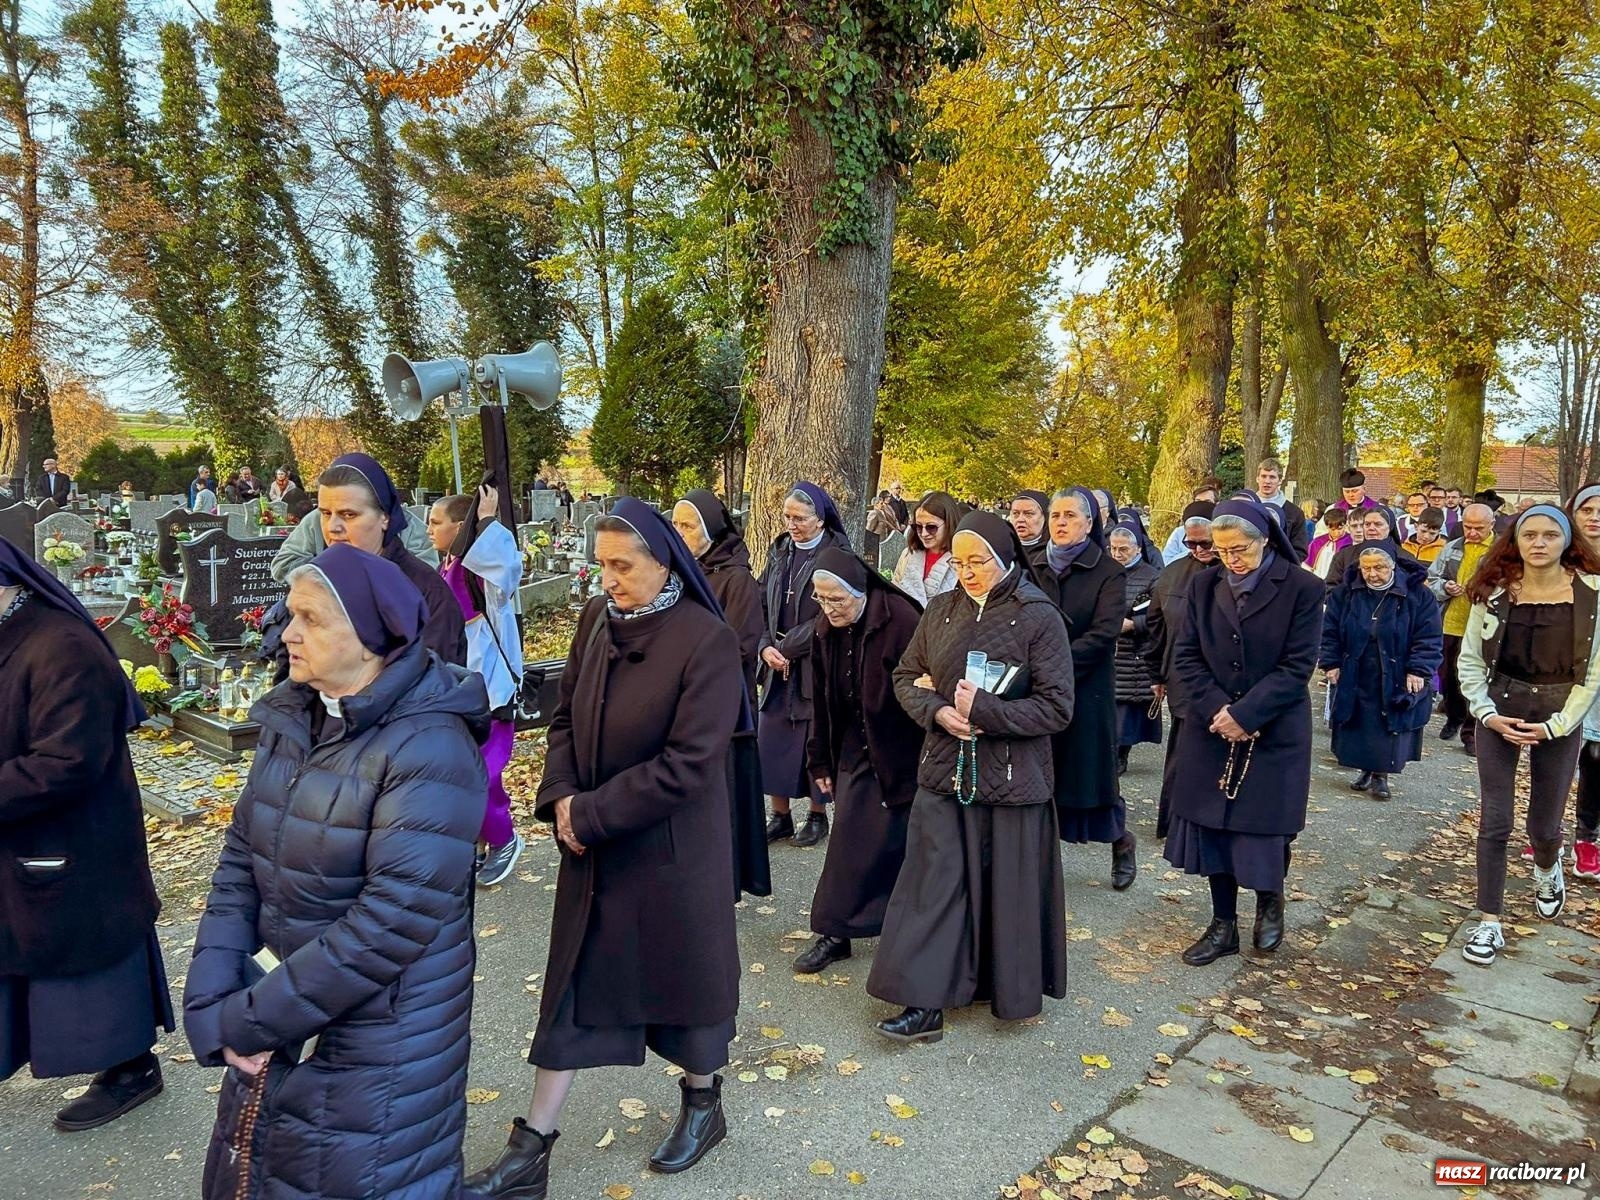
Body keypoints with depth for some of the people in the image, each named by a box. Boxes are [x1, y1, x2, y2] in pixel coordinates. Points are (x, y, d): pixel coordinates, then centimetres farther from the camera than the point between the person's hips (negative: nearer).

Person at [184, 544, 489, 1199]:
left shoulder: (429, 748, -23)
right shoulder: (290, 721, 0)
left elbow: (390, 922, -26)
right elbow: (241, 862, 2)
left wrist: (249, 1020, -19)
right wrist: (212, 1004, -9)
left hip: (376, 1054, -7)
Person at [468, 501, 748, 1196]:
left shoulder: (707, 640, -19)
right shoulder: (597, 618, -1)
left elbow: (688, 763, -22)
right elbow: (566, 716, 8)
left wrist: (592, 814, -18)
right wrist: (562, 797, -9)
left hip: (669, 848, -5)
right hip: (592, 847, 5)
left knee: (678, 974, 14)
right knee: (573, 985, 12)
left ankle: (702, 1101, 41)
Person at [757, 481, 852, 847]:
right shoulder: (779, 550, 8)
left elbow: (829, 615, -15)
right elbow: (761, 601, 6)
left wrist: (785, 648, -13)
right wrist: (766, 647, -9)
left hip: (817, 663, -5)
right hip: (778, 665, 5)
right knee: (771, 738, 6)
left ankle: (818, 815, 21)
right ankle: (780, 815, 20)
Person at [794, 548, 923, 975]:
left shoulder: (900, 619, -20)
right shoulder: (827, 630, 0)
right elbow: (821, 699, 8)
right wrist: (821, 760, 10)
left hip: (898, 753, -5)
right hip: (854, 752, 5)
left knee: (893, 841, 6)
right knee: (849, 842, 6)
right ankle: (835, 932, 15)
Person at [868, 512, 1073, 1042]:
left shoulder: (1039, 618, -10)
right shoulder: (941, 610, 2)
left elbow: (1057, 708, -13)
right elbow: (905, 677, 7)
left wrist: (982, 709, -21)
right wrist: (937, 711, -13)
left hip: (1010, 778, -3)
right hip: (944, 772, 3)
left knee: (1006, 888, 8)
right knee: (933, 883, 3)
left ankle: (1008, 989, 30)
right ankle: (925, 1002, 10)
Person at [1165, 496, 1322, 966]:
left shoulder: (1302, 589, -8)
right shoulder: (1204, 585, 3)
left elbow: (1297, 665, -12)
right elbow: (1186, 656, 1)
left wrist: (1244, 715, -19)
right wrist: (1216, 709, -14)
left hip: (1275, 735, -3)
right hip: (1211, 732, 3)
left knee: (1266, 828, 5)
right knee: (1213, 827, 7)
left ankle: (1269, 899, 36)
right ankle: (1223, 926, 23)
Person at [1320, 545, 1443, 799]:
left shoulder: (1417, 595, -10)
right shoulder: (1346, 593, -3)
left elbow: (1430, 637, -9)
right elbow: (1330, 630, 4)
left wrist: (1419, 670, -15)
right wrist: (1331, 663, -1)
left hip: (1396, 681, -2)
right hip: (1355, 679, 3)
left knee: (1389, 729, 2)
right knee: (1357, 726, 10)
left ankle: (1381, 774, 17)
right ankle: (1365, 768, 27)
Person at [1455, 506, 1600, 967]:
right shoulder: (1495, 592, -5)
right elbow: (1469, 660, 1)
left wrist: (1556, 725, -10)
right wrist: (1488, 714, -8)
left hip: (1559, 719, 0)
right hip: (1499, 714, 0)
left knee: (1545, 824, 10)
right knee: (1494, 821, -1)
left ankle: (1547, 868, 47)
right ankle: (1488, 923, 10)